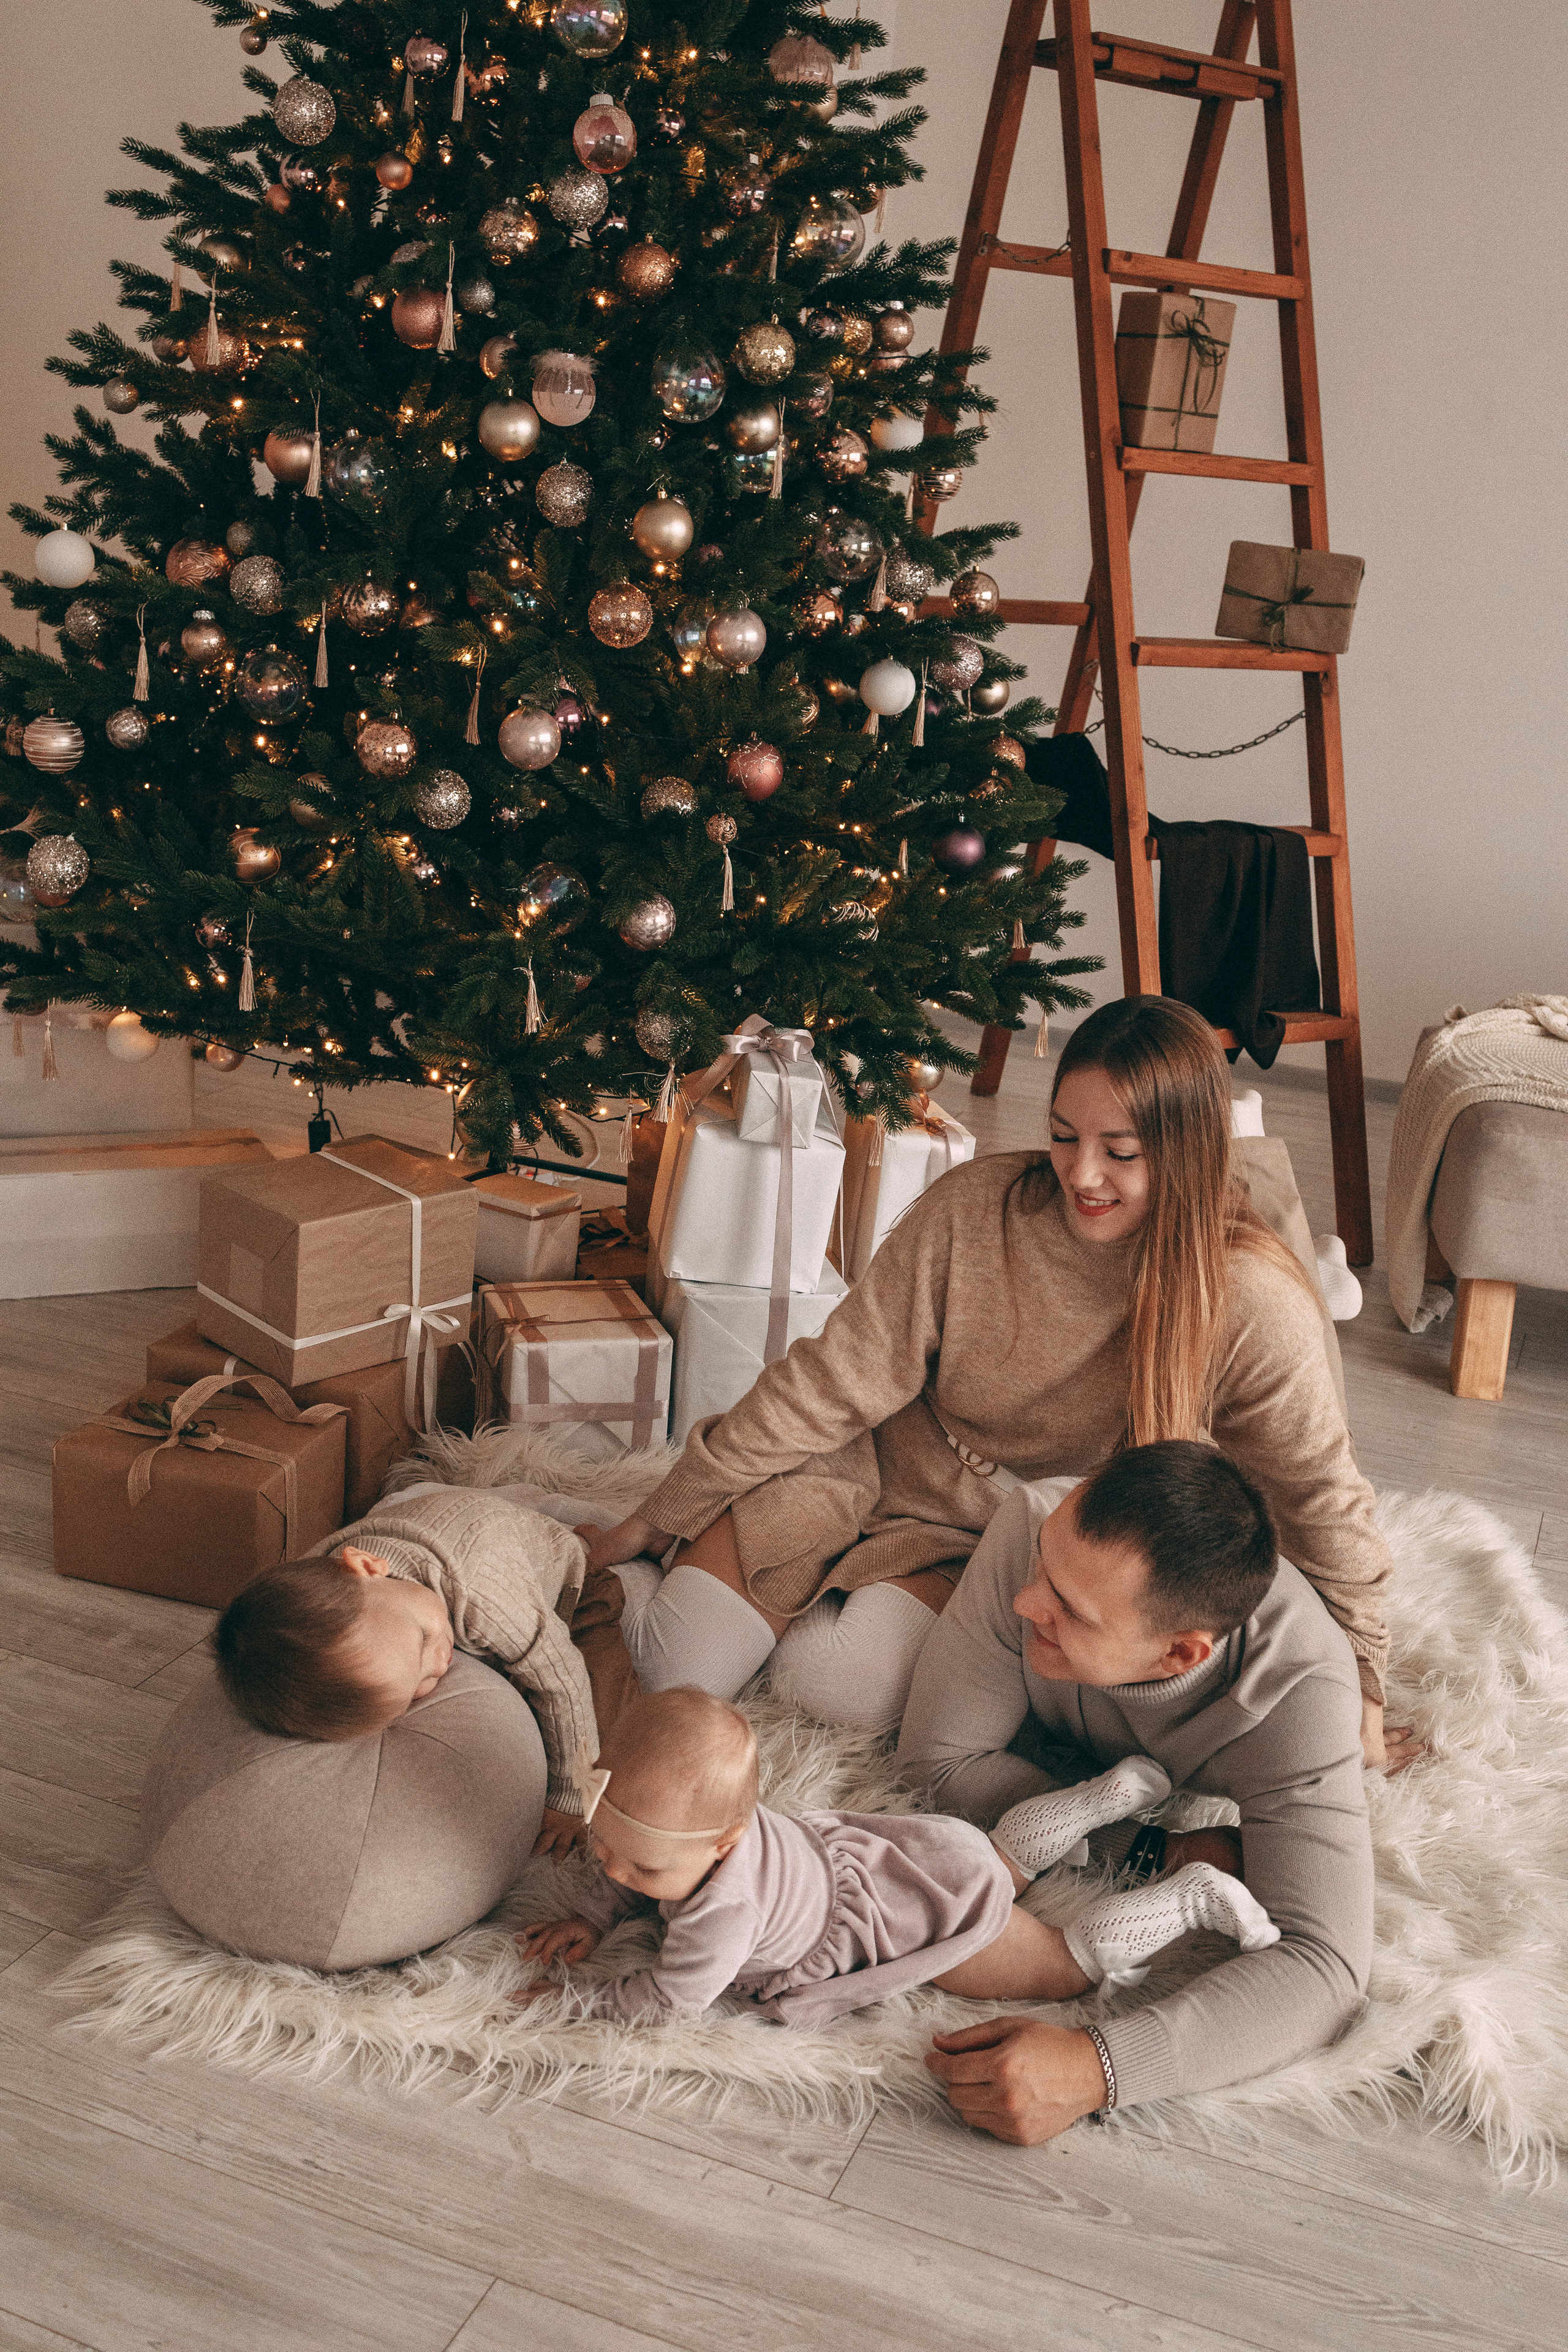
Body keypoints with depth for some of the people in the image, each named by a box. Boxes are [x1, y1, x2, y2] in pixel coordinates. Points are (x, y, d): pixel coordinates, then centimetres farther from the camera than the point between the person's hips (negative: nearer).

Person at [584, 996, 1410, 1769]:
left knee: (844, 1688, -23)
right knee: (675, 1673, -11)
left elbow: (1321, 1500, -9)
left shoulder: (1251, 1306, -23)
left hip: (983, 1540, 0)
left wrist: (1359, 1696, -2)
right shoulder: (977, 1208, -21)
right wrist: (654, 1521, -10)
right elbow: (834, 1382, -14)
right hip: (865, 1469, 0)